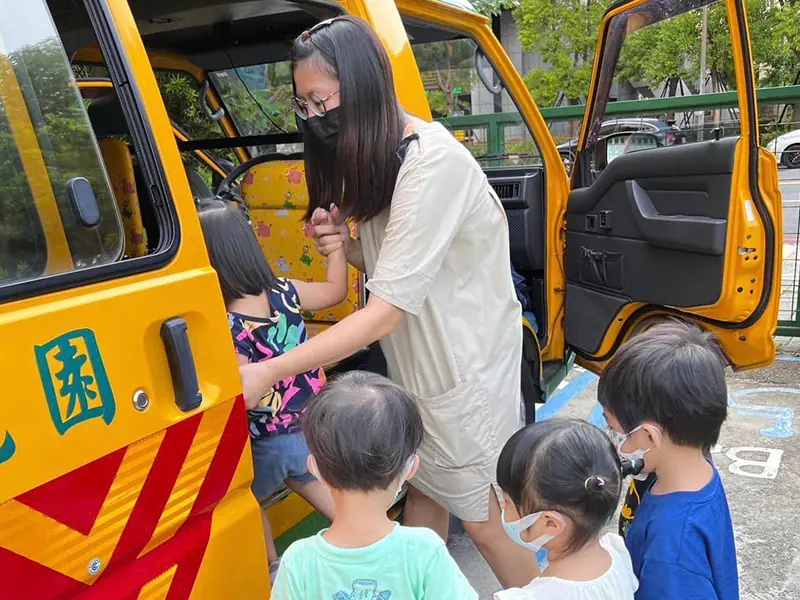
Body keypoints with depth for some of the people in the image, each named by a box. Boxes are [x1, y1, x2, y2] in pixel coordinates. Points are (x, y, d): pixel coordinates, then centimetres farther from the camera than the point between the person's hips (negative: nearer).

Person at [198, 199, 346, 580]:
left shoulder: (229, 328, -25)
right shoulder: (283, 292, -8)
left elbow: (247, 397, -27)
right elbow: (336, 290, 8)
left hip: (272, 441, -5)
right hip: (314, 425, 6)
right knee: (304, 476, 32)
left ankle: (274, 569, 34)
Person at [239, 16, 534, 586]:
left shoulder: (432, 162, -27)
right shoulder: (375, 156, 3)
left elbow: (385, 313, -28)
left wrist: (268, 372, -25)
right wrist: (343, 242, -11)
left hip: (464, 365, -8)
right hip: (416, 362, 8)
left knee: (482, 520, 8)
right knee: (422, 489, 19)